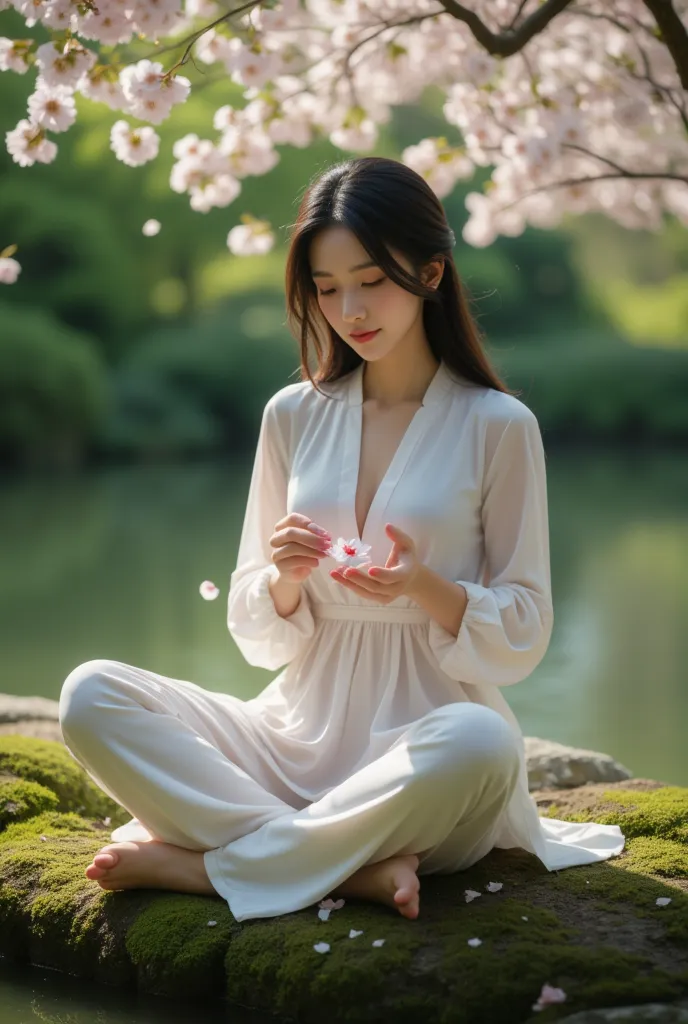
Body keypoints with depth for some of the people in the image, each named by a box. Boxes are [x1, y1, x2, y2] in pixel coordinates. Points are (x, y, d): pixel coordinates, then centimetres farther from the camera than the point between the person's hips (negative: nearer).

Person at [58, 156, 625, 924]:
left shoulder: (497, 426, -1)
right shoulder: (294, 416, 9)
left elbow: (523, 637, 0)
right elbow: (257, 636, 11)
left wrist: (427, 588, -19)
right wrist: (285, 579, -12)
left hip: (425, 733, -3)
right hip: (300, 734, 3)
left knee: (481, 743, -39)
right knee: (91, 697, -18)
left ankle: (203, 863, -22)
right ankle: (355, 866, -24)